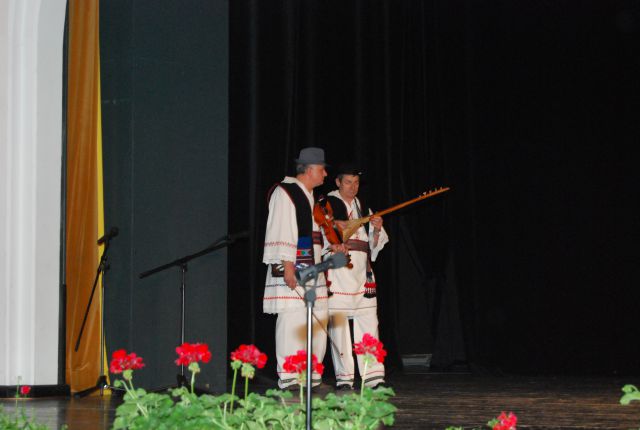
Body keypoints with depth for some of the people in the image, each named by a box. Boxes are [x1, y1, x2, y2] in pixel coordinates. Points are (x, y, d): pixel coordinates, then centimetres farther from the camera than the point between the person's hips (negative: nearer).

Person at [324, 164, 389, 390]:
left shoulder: (363, 208, 19)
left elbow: (374, 244, 18)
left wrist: (377, 230, -3)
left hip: (361, 271, 4)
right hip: (337, 270, -4)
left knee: (369, 324, -2)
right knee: (339, 325, -6)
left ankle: (374, 377, -2)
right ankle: (343, 378, -2)